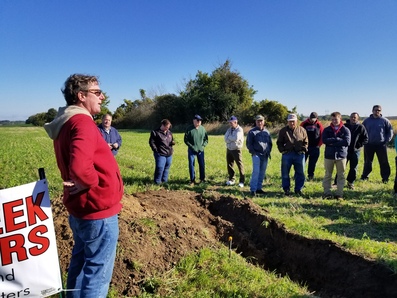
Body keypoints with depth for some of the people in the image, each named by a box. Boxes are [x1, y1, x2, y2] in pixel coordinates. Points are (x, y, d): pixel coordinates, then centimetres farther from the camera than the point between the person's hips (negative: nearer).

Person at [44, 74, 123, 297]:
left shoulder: (65, 123, 11)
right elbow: (79, 166, -36)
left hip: (80, 208, 10)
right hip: (98, 210, -10)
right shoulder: (82, 122, -21)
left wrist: (83, 184, 6)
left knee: (81, 262, 24)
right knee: (98, 271, 5)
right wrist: (94, 183, -18)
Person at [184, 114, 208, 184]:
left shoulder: (203, 129, 0)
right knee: (191, 165, 1)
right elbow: (186, 140, -4)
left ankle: (202, 179, 24)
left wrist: (203, 146, -4)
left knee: (202, 164, 8)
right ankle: (192, 180, 12)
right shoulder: (189, 129, -7)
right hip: (192, 150, -2)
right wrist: (191, 147, -11)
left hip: (201, 150, 2)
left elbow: (206, 139, 9)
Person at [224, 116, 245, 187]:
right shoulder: (229, 129, 9)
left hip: (237, 150, -7)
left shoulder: (239, 129, -10)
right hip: (229, 149, 7)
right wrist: (232, 139, -15)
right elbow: (226, 139, -1)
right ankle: (232, 179, 26)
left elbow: (236, 138, -23)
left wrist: (229, 137, -9)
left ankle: (242, 181, 5)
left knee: (240, 165, -3)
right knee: (229, 165, 12)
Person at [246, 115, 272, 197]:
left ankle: (259, 188, 17)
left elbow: (270, 143, 22)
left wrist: (269, 152, 8)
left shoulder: (267, 132, 15)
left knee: (262, 172, 8)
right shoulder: (252, 132, 0)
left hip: (265, 155, 5)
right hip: (256, 155, -5)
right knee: (256, 172, -13)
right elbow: (249, 144, -2)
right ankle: (253, 189, -11)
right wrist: (253, 152, -10)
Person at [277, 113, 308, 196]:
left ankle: (298, 189, 19)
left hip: (299, 154, 1)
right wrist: (282, 150, -1)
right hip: (287, 154, 0)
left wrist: (303, 150, 0)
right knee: (285, 174, 4)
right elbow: (279, 143, 12)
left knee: (300, 173, 5)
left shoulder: (302, 130, 8)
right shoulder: (283, 131, 7)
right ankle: (286, 189, 17)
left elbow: (306, 142, 14)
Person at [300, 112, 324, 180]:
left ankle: (310, 176, 19)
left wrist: (319, 145, 0)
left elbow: (323, 136, 6)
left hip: (315, 148, 1)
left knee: (312, 163, 7)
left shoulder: (319, 125, 0)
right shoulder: (304, 124, -2)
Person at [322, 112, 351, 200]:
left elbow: (347, 142, -13)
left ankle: (339, 193, 13)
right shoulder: (327, 130, 3)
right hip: (329, 155, 1)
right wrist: (338, 139, -16)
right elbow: (324, 140, -12)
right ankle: (327, 193, 14)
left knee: (341, 175, 5)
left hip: (341, 155, 0)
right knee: (328, 175, 6)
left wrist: (332, 142, -14)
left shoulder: (345, 130, 0)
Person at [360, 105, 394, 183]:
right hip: (369, 145, 1)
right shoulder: (367, 120, 5)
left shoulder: (385, 120, 0)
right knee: (367, 162, 10)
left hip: (381, 145, -1)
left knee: (384, 162, 3)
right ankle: (364, 176, 20)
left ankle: (385, 178, 11)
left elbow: (390, 131, 5)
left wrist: (387, 141, -4)